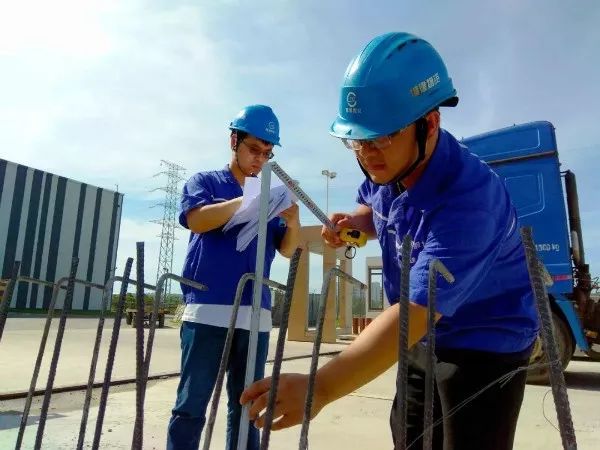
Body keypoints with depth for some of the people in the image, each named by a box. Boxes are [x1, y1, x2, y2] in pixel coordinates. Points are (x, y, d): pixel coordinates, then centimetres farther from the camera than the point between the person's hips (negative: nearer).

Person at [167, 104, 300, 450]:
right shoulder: (204, 181, 8)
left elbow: (287, 249, 8)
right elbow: (197, 220, -12)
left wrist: (293, 222, -13)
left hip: (256, 315, 4)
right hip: (208, 309, -3)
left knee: (246, 406, 13)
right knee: (192, 405, 0)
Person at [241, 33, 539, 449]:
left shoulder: (469, 198, -35)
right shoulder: (387, 165, -11)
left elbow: (416, 310, -43)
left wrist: (320, 387, -50)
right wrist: (355, 222, -12)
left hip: (486, 344, -7)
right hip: (426, 339, 8)